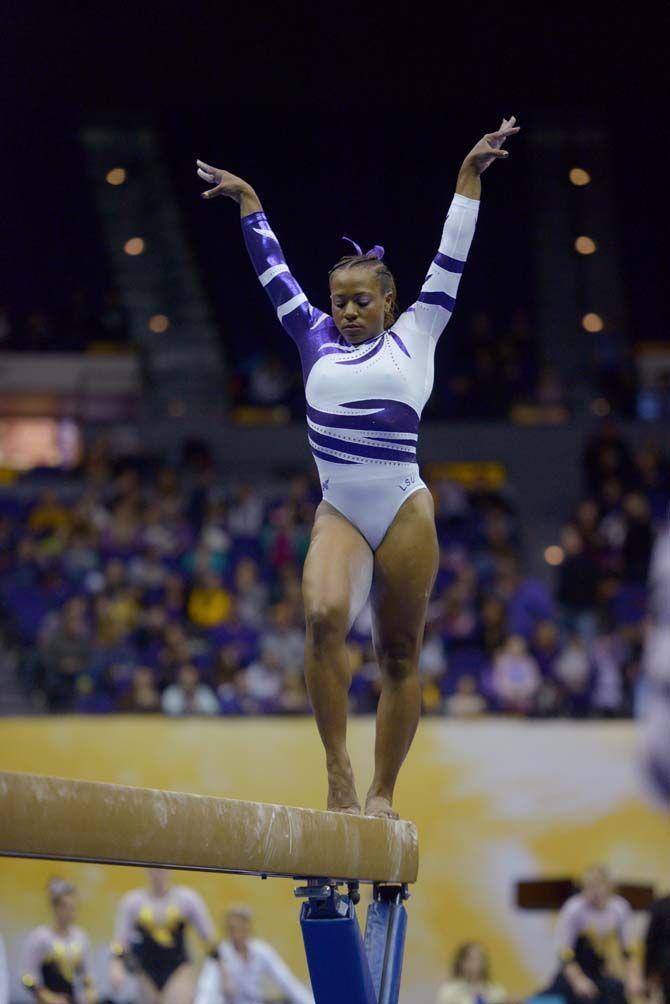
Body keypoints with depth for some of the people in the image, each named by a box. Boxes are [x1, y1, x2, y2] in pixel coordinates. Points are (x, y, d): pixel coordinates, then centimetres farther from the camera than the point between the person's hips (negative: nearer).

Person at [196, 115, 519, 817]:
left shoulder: (413, 337, 10)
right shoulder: (317, 341, 15)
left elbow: (449, 263, 10)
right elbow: (275, 273, 24)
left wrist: (469, 178, 10)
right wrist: (249, 204, 32)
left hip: (404, 512, -1)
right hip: (339, 514, 1)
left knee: (400, 655, 1)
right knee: (323, 617, -24)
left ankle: (381, 794, 9)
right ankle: (337, 771, -19)